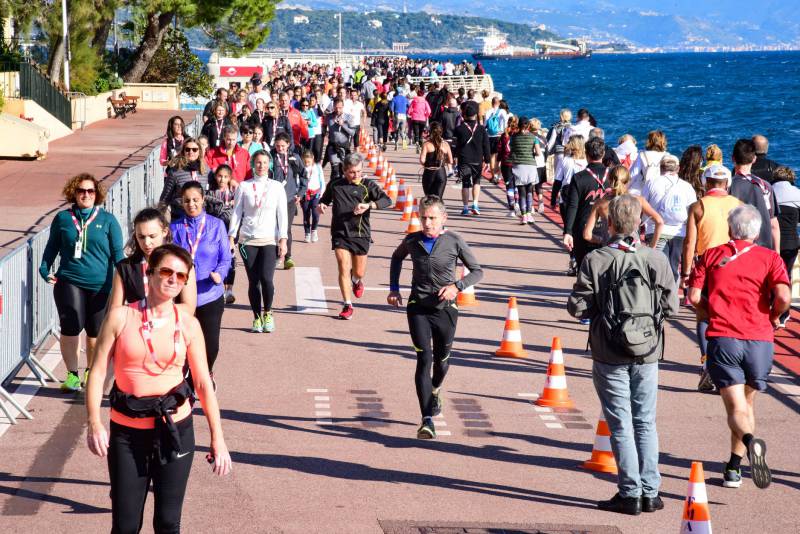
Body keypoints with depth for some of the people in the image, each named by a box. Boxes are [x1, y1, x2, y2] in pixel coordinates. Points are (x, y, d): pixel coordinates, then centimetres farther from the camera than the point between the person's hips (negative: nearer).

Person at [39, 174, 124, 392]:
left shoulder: (107, 220, 3)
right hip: (69, 282, 0)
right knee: (70, 329, -8)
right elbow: (52, 247, 16)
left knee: (95, 332, 9)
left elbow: (117, 252, 5)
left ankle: (91, 372, 29)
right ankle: (72, 374, 7)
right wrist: (45, 269, 2)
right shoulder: (63, 218, 6)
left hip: (100, 285, 0)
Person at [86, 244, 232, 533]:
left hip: (175, 428, 1)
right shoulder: (121, 317, -4)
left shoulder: (188, 324, 0)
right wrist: (94, 422, -17)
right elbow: (98, 372, -6)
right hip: (127, 430, -1)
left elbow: (203, 384, 1)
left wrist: (217, 438, -3)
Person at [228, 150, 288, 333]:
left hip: (269, 239, -1)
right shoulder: (244, 186, 5)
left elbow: (282, 215, 6)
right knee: (253, 281, -1)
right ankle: (257, 318, 13)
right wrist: (231, 236, 1)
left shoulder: (277, 187, 6)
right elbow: (236, 213, 7)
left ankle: (267, 313, 5)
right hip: (248, 239, 1)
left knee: (266, 278, -17)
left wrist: (283, 240, -1)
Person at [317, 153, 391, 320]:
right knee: (343, 269, -11)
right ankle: (347, 305, -2)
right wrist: (321, 206, -1)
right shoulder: (335, 185, 5)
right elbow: (325, 199, 23)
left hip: (360, 233, 0)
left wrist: (369, 205, -32)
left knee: (359, 273, 9)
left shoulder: (368, 185, -2)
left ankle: (356, 281, 47)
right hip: (340, 234, 0)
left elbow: (386, 200, -15)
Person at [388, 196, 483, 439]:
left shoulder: (454, 241, -7)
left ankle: (435, 391, 53)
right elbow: (397, 258, 22)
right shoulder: (412, 241, -1)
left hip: (445, 308, 0)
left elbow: (477, 271, 1)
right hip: (418, 308, 0)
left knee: (442, 359, 17)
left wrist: (457, 286, -16)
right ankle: (427, 420, -18)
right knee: (424, 359, -13)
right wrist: (394, 288, 13)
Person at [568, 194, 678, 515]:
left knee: (621, 425, 6)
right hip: (648, 354, 2)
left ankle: (630, 494, 7)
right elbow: (671, 306, -3)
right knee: (646, 422, 14)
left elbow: (577, 307, -11)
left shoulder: (595, 261, -12)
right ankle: (650, 492, 15)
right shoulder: (657, 259, -6)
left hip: (610, 356, -2)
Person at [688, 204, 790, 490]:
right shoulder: (770, 257, 6)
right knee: (747, 403, 19)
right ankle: (733, 469, 19)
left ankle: (750, 442, -36)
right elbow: (783, 296, -10)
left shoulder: (711, 256, 11)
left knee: (736, 407, -4)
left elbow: (694, 296, 2)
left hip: (722, 338, -1)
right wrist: (774, 317, 10)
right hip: (759, 340, 1)